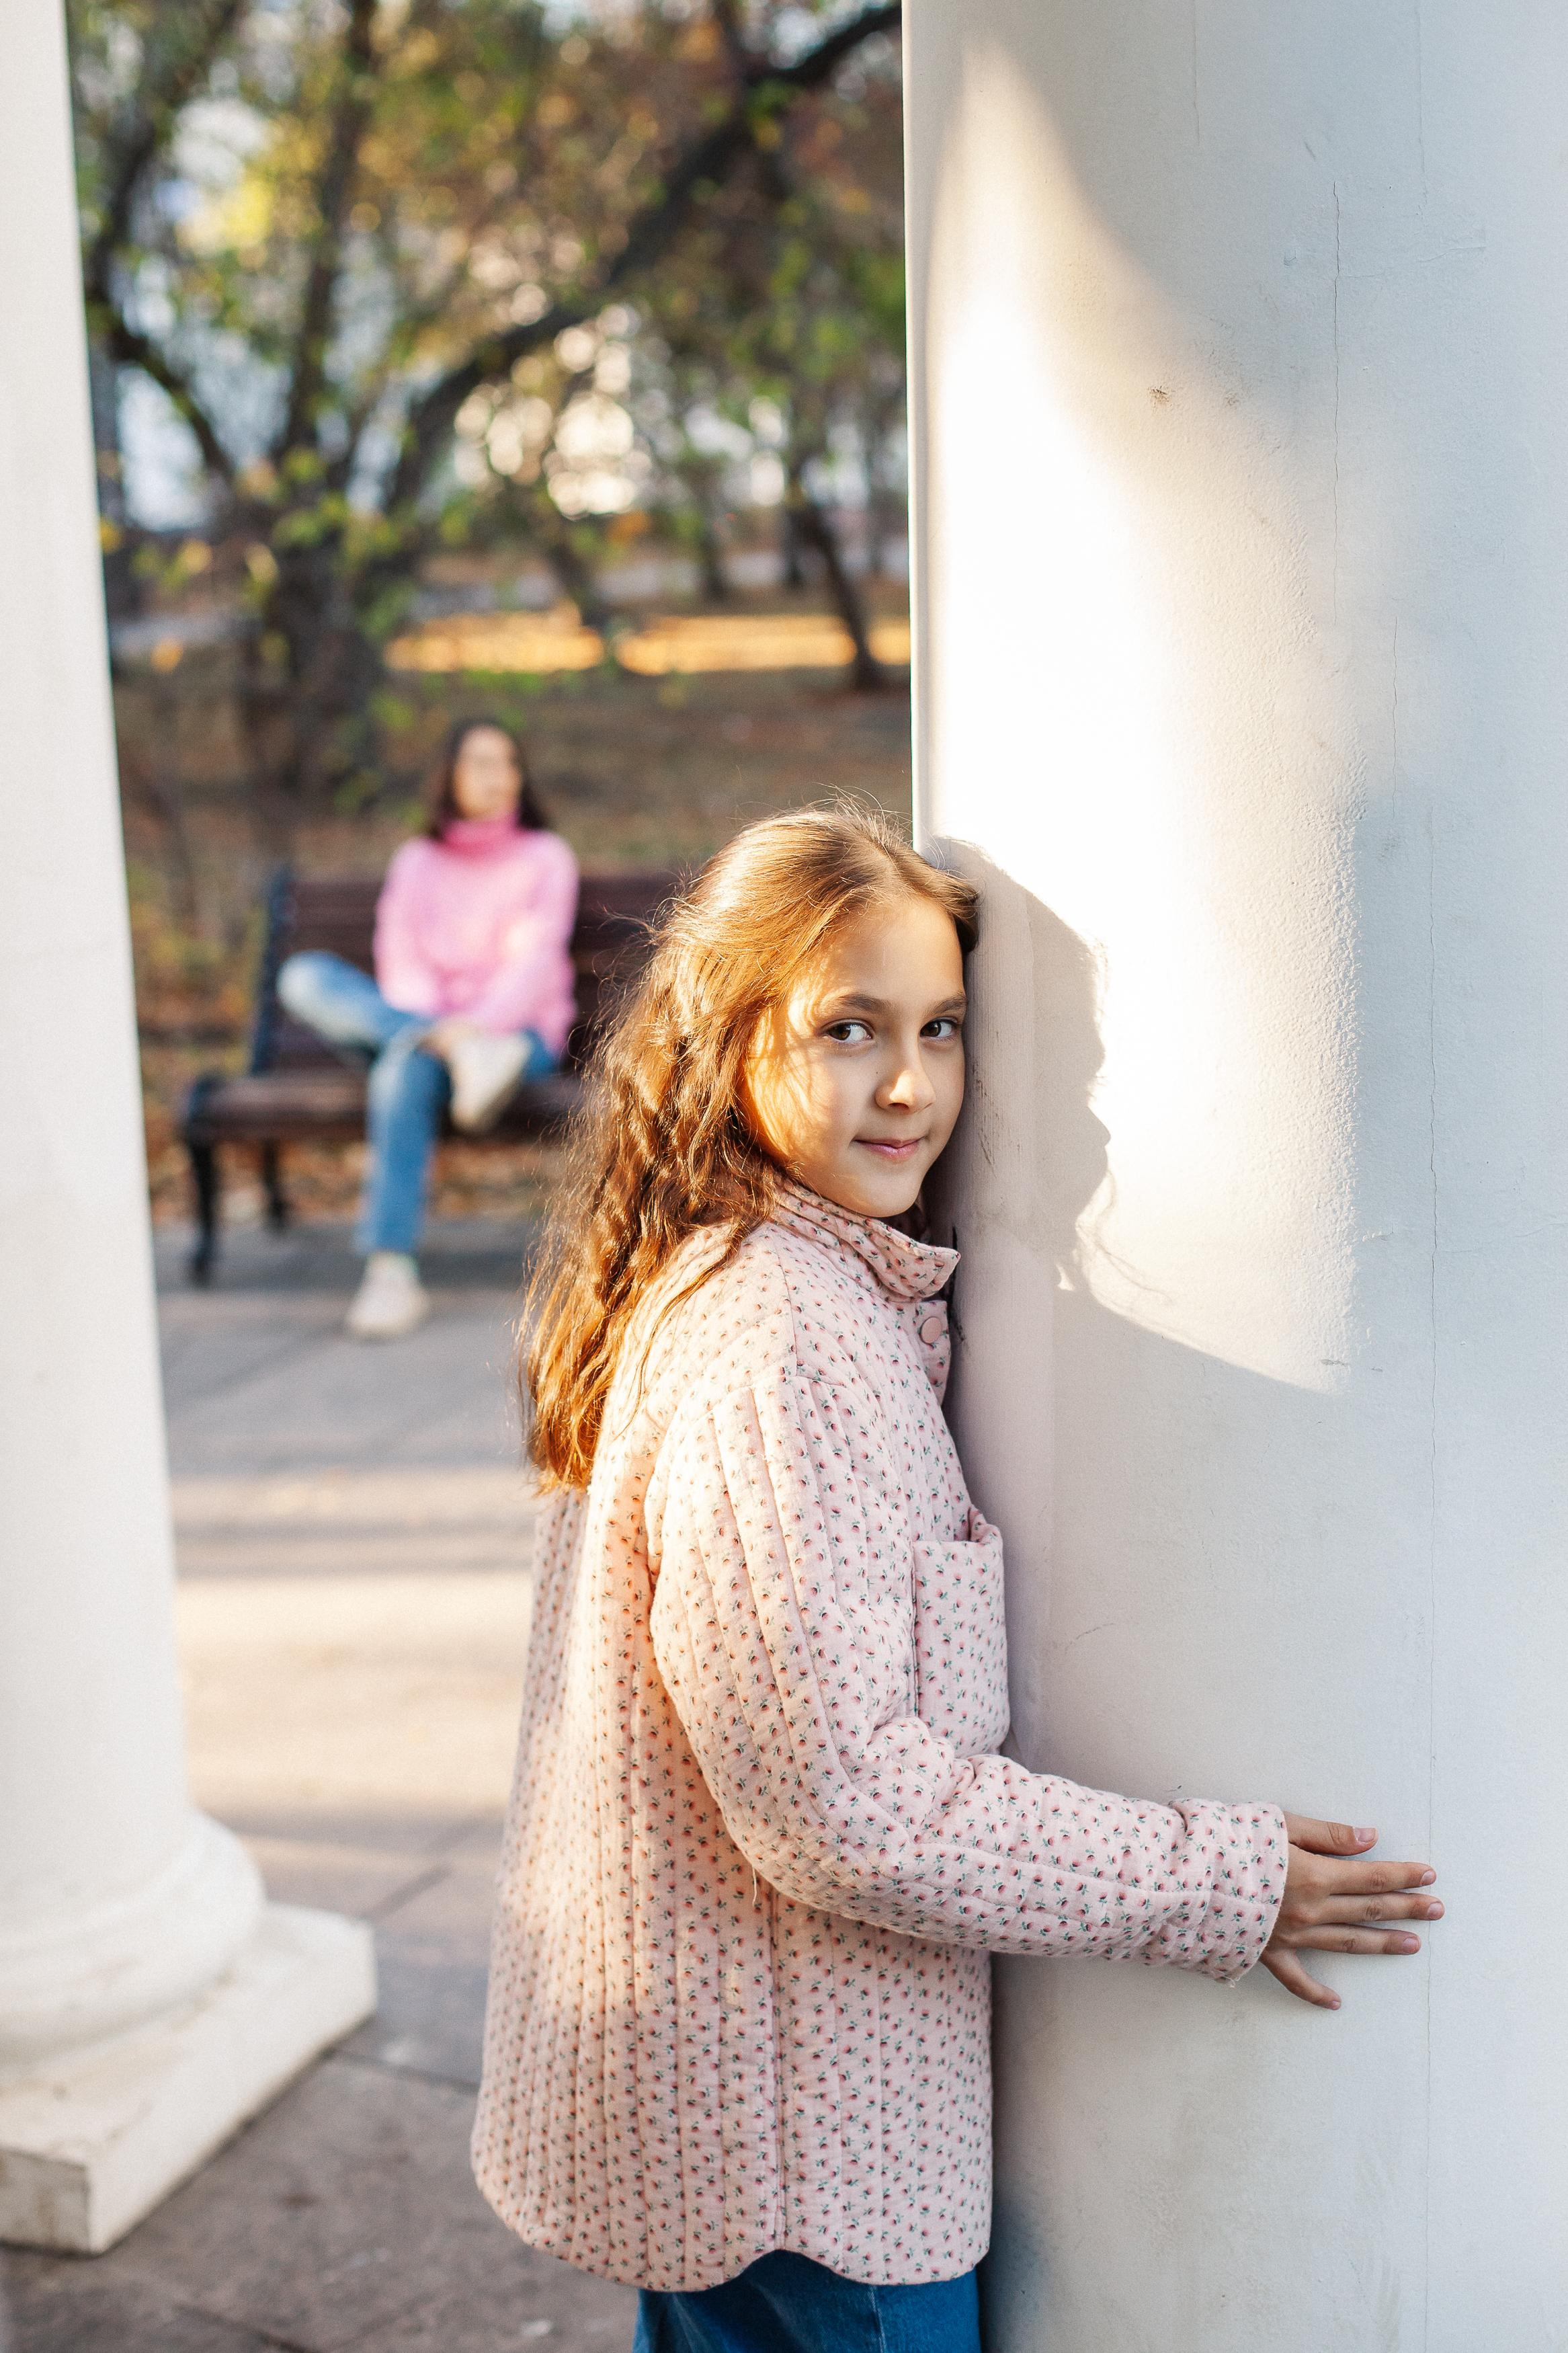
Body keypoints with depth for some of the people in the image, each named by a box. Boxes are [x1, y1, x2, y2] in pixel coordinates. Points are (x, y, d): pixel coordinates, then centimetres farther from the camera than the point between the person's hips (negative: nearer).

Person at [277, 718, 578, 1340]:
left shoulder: (545, 857, 9)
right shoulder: (417, 862, 17)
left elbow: (536, 962, -5)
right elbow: (402, 965, 5)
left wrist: (478, 1023, -24)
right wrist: (443, 1030, -16)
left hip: (514, 1029, -4)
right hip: (414, 1018, 4)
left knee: (404, 1069, -38)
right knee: (305, 976, -22)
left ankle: (391, 1271, -44)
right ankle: (461, 1053, -40)